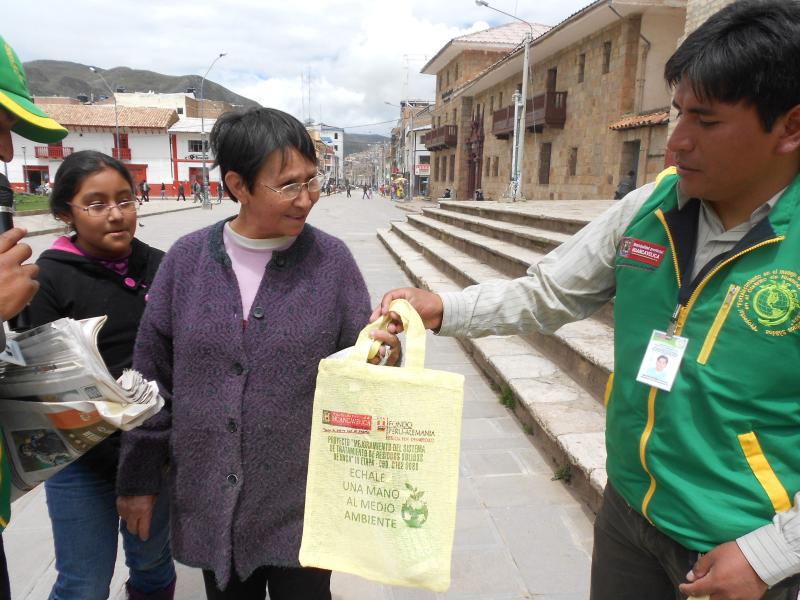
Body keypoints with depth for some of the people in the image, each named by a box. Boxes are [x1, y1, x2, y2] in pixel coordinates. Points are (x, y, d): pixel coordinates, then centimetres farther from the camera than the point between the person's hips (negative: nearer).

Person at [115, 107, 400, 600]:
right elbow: (153, 375, 2)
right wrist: (139, 476, 6)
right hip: (209, 498, 2)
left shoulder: (331, 260, -8)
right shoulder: (188, 258, -5)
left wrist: (383, 357, -25)